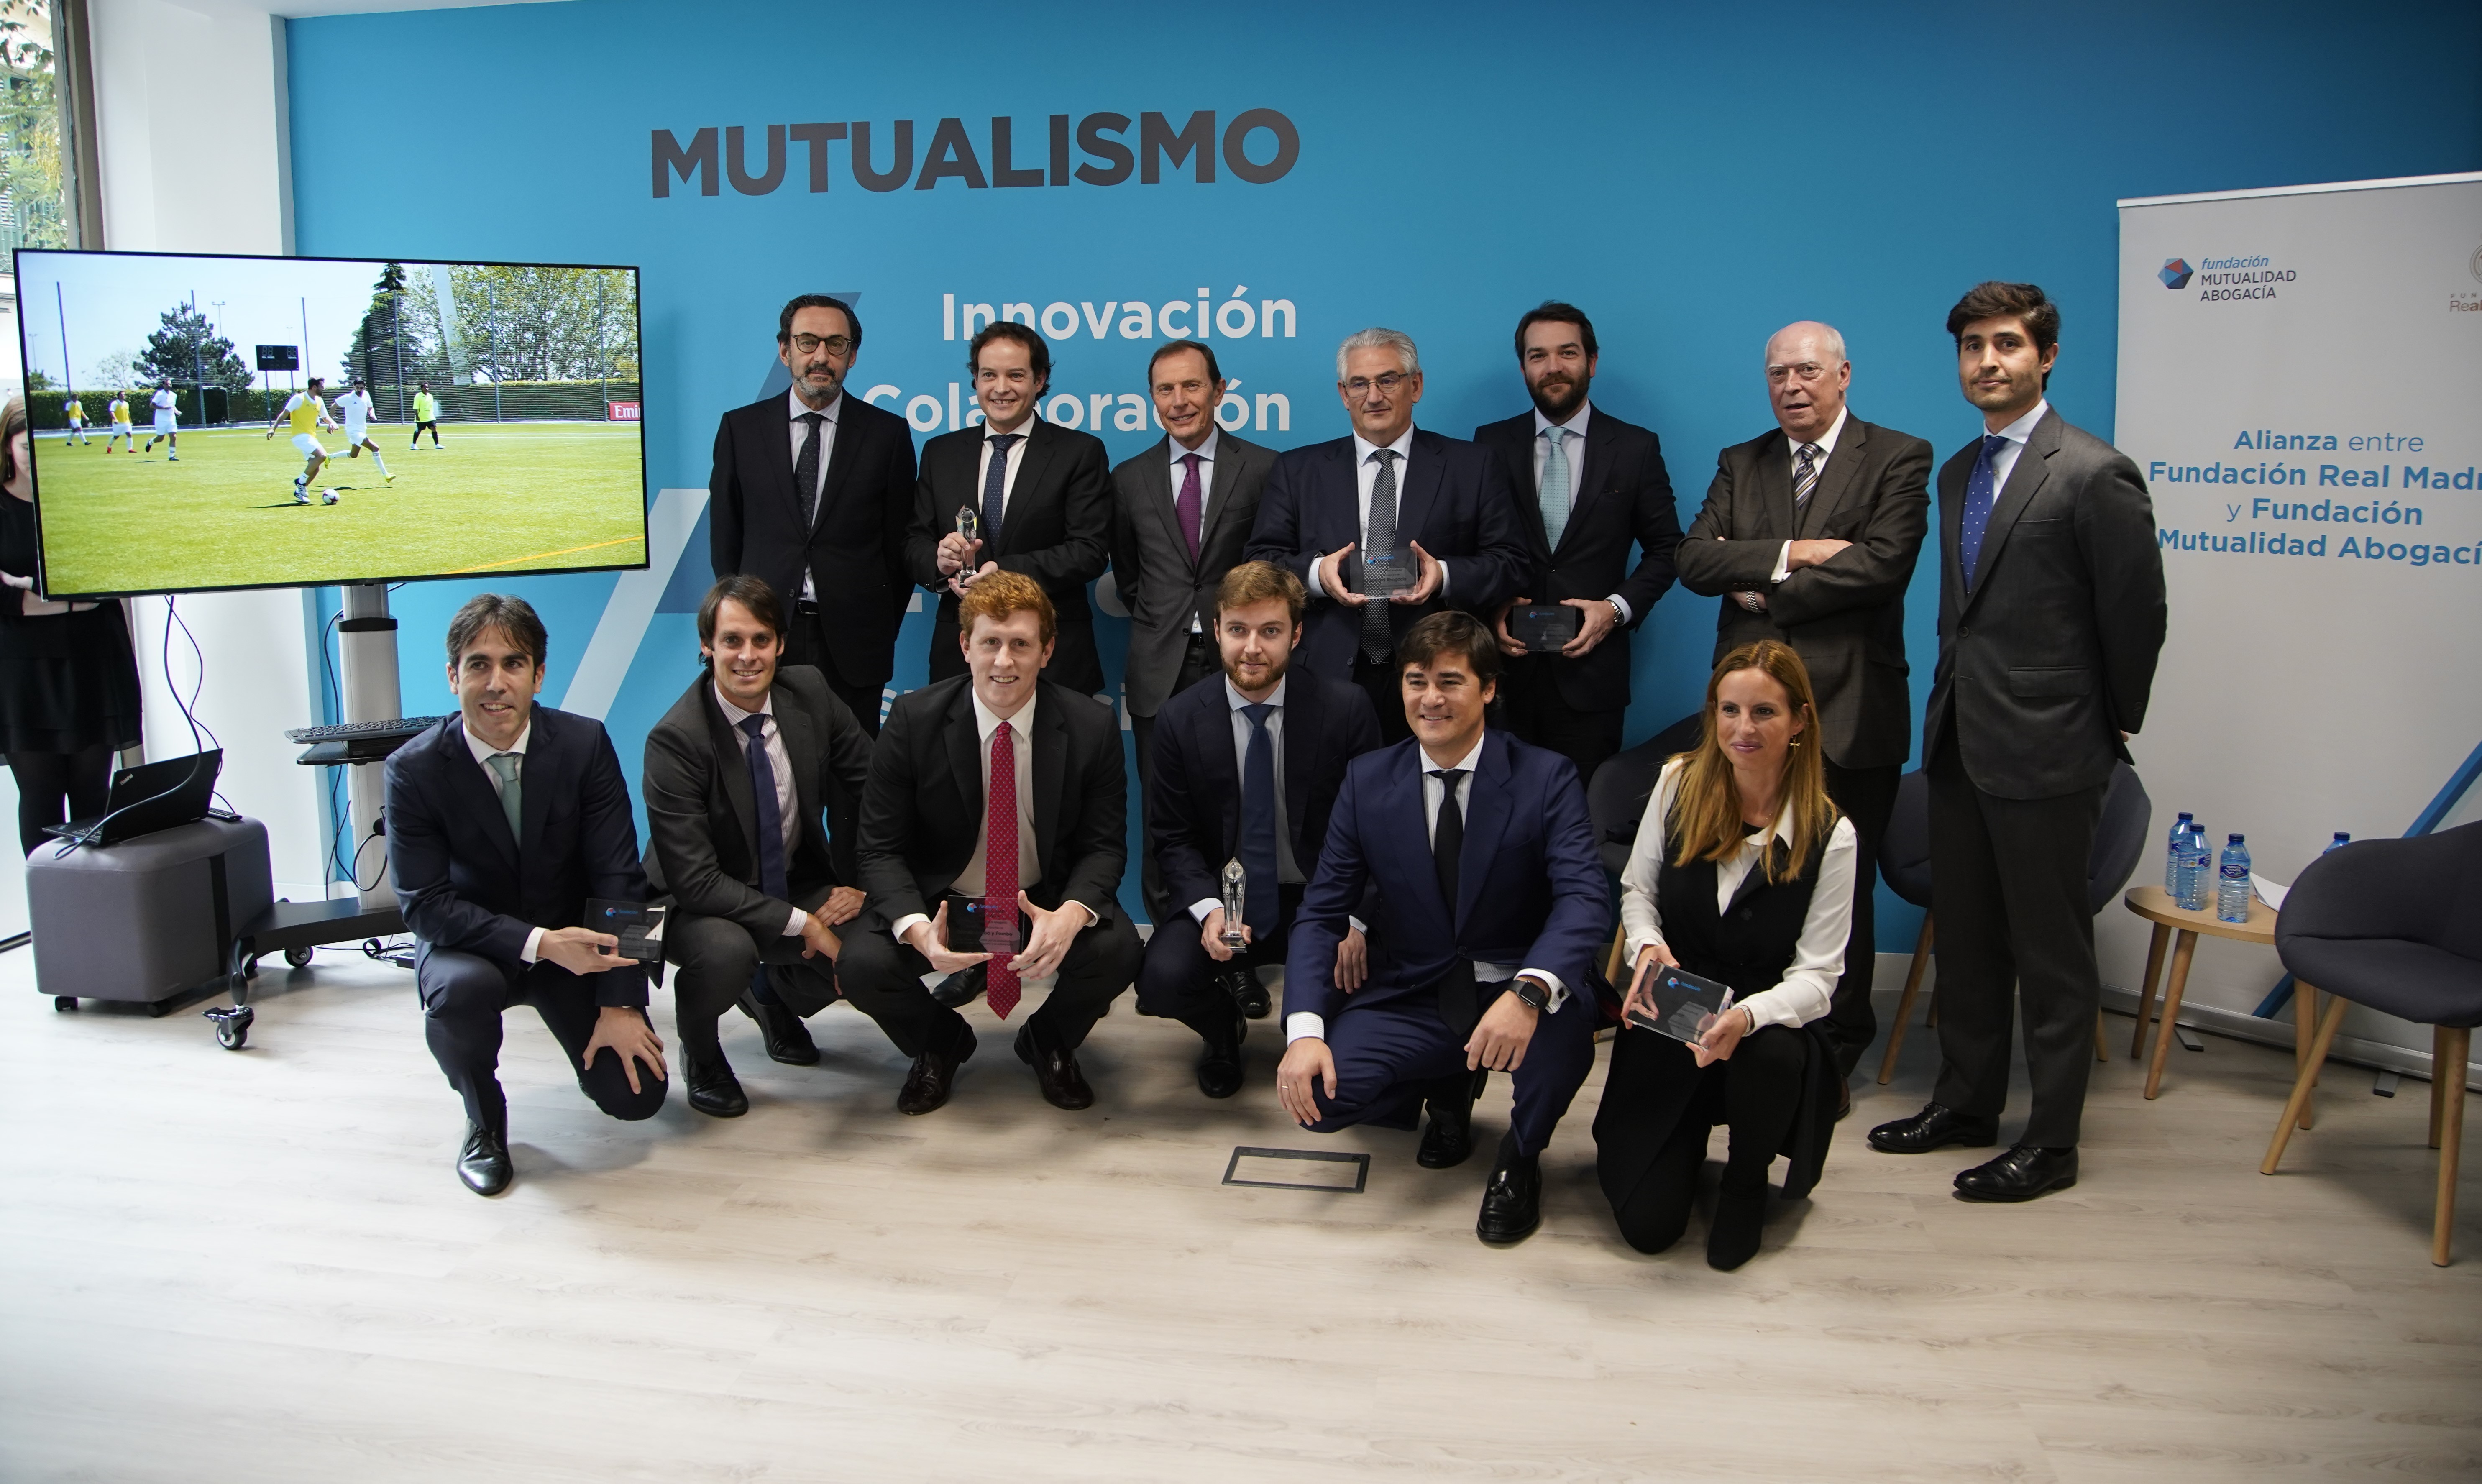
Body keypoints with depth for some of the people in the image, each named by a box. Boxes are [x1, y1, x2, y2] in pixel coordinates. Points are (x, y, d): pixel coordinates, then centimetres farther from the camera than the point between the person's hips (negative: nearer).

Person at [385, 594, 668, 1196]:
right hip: (470, 943, -1)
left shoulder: (585, 744, -13)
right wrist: (537, 941, -31)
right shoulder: (415, 769, -15)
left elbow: (618, 878, -13)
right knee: (461, 988, -37)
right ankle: (484, 1120, -5)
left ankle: (589, 1032, 24)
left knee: (636, 1094, -14)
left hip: (573, 939, 1)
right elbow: (424, 905, -18)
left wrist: (620, 1005, -19)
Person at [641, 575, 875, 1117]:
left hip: (800, 885, 5)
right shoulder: (675, 740, -24)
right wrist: (800, 923, -29)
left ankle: (774, 994, 16)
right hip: (702, 904, -5)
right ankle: (699, 1052, 1)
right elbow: (693, 878, -27)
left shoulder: (810, 691, -9)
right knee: (726, 951, -37)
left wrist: (857, 883, -6)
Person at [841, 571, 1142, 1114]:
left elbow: (1104, 845, -6)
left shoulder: (1092, 727, -10)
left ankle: (1049, 1042, 8)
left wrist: (1070, 916, -30)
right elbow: (881, 849, -9)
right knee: (861, 966, -27)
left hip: (1046, 903, 0)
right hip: (940, 904, 0)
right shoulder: (913, 720, -12)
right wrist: (917, 927, -30)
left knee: (1117, 949, -29)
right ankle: (940, 1042, 11)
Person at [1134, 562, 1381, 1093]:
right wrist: (1208, 908, -19)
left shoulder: (1345, 707, -8)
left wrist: (1355, 919, -19)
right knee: (1163, 978, -26)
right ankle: (1224, 1029, 14)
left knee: (1362, 970, -30)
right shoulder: (1181, 719, -4)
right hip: (1224, 900, 1)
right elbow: (1171, 836, 0)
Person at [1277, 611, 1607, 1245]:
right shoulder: (1368, 780, 0)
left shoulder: (1547, 778, -9)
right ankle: (1448, 1091, 13)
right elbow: (1322, 911, -2)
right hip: (1409, 998, 3)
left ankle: (1520, 1158, -2)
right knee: (1315, 1095, -22)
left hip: (1512, 1000, -2)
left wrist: (1528, 992, -44)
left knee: (1565, 1013, -37)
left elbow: (1585, 897, -23)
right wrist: (1305, 1029, -19)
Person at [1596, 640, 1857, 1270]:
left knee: (1770, 1053, -41)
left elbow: (1817, 976, -14)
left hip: (1768, 1025, -1)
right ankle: (1686, 1145, 30)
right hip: (1666, 1027, 1)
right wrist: (1648, 945, -17)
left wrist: (1747, 1016, -34)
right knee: (1647, 1226, -9)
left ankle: (1746, 1180, -4)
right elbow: (1636, 889, 6)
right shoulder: (1679, 783, -6)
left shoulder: (1830, 835, -12)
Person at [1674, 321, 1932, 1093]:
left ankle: (1833, 1059, 20)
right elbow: (1695, 559, -1)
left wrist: (1763, 588, -9)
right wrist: (1791, 553, -14)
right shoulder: (1741, 464, 13)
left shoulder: (1898, 458, 0)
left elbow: (1882, 565, -15)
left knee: (1841, 891, 6)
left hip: (1847, 714, -3)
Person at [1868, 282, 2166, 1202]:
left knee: (2051, 951, 3)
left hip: (2044, 748, -8)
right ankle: (1966, 1102, 31)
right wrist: (1954, 700, 12)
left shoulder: (2096, 474, -13)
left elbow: (2136, 616, -9)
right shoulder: (1958, 473, 12)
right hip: (1959, 737, 8)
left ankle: (2051, 1141, 15)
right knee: (1964, 936, 17)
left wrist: (2109, 727, 0)